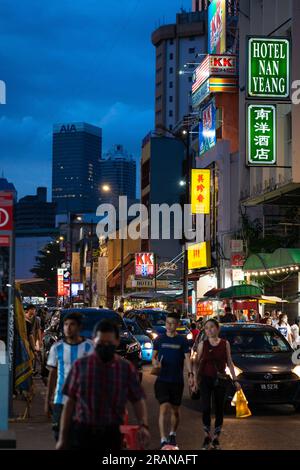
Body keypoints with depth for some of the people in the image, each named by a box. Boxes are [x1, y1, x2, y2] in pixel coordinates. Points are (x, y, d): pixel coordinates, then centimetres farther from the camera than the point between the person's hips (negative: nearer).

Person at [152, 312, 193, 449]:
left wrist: (190, 374, -15)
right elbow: (154, 356, 9)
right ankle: (163, 440, -15)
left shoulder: (182, 340, 1)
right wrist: (155, 362, -14)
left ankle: (173, 434, 36)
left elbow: (187, 358, -2)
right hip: (162, 380, -1)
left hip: (177, 380, 1)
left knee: (175, 410, 12)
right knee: (164, 408, -14)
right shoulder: (159, 339, 4)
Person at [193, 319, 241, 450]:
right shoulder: (203, 344, 0)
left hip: (220, 380, 1)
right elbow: (197, 363, 4)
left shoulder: (225, 344, 3)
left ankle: (216, 439, 16)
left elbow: (229, 363, 8)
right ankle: (207, 436, 6)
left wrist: (235, 380, 5)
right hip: (205, 379, -1)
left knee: (219, 409, 5)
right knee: (206, 408, -10)